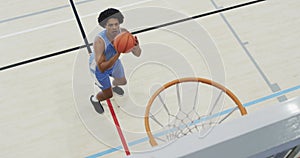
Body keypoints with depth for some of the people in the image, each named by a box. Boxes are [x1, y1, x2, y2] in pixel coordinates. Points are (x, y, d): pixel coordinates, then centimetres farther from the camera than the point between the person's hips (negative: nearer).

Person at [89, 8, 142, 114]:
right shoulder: (99, 41, -43)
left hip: (114, 61, 5)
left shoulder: (124, 33, -29)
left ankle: (114, 86, 67)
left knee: (122, 81, 29)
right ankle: (95, 99, 45)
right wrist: (118, 53, -54)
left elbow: (137, 54, -25)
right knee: (108, 95, 9)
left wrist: (136, 45, -49)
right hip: (99, 67, -5)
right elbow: (102, 68, -45)